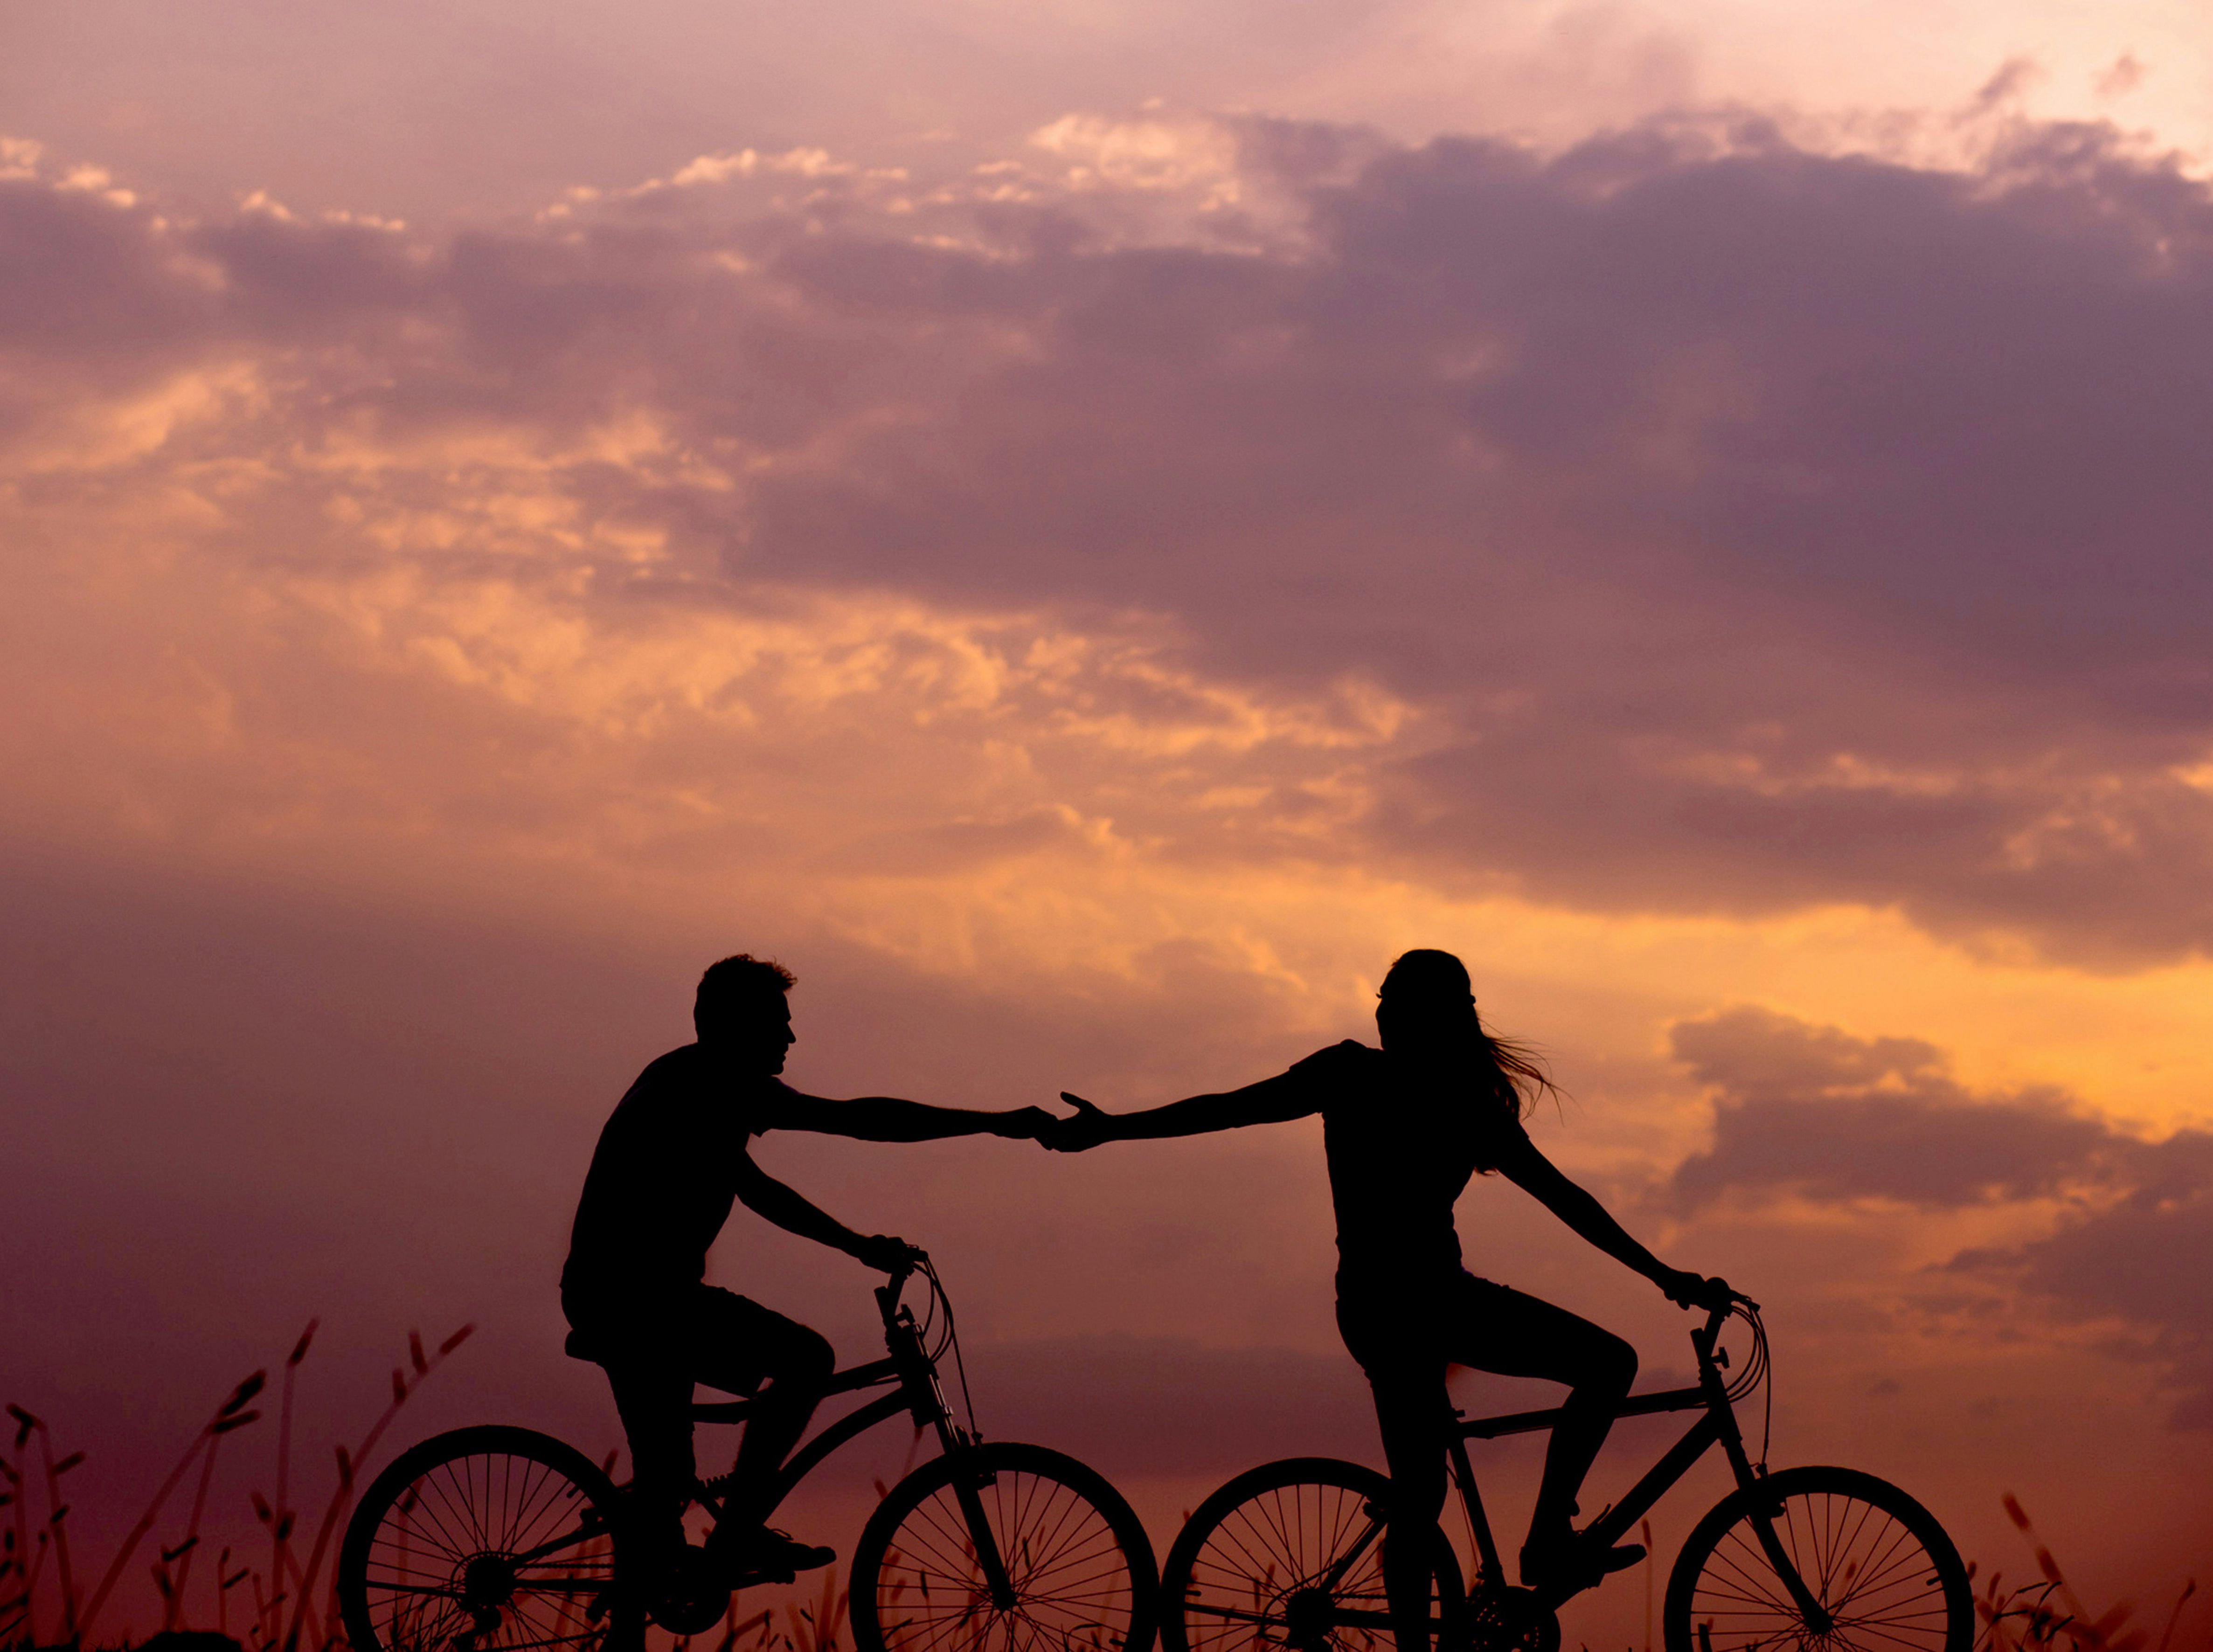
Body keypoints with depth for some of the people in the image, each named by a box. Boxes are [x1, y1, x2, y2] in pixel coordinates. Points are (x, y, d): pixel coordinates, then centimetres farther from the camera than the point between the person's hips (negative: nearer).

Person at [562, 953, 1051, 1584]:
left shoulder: (682, 1082, 19)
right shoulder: (719, 1085, -12)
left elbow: (753, 1187, 29)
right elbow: (858, 1120, -17)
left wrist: (857, 1244, 26)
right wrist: (997, 1124, -15)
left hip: (603, 1298, 10)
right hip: (643, 1297, -10)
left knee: (665, 1478, 17)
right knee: (806, 1357, -13)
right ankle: (737, 1535, -11)